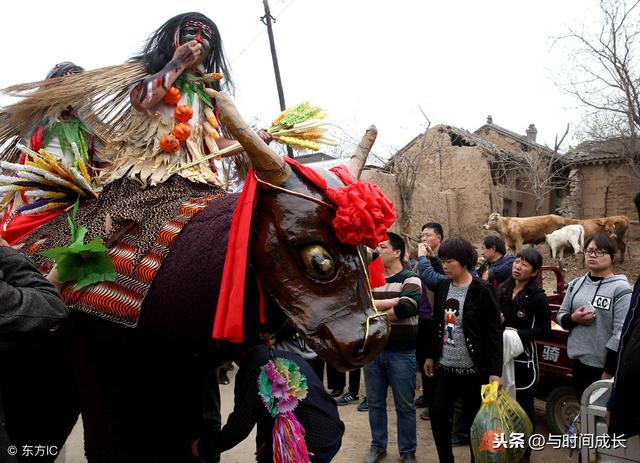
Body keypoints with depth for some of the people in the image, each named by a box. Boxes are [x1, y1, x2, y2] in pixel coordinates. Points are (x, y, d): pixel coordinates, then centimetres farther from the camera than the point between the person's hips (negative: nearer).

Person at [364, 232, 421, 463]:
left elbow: (406, 308, -26)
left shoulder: (410, 279, -8)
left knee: (405, 406, 9)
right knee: (375, 402, 15)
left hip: (401, 352, -4)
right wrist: (392, 301, -18)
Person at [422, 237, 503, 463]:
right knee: (437, 413, 4)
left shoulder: (482, 290, -12)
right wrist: (430, 355, 16)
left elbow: (495, 333, -12)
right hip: (445, 366, 5)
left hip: (474, 369, -5)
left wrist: (495, 371, -16)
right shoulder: (442, 286, 5)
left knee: (473, 421, 5)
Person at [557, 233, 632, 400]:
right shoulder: (576, 284, 6)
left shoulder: (620, 288, -12)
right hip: (578, 360, 6)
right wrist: (573, 318, -11)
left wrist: (609, 371, -16)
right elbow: (560, 316, 12)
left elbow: (621, 333, -16)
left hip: (603, 364, -5)